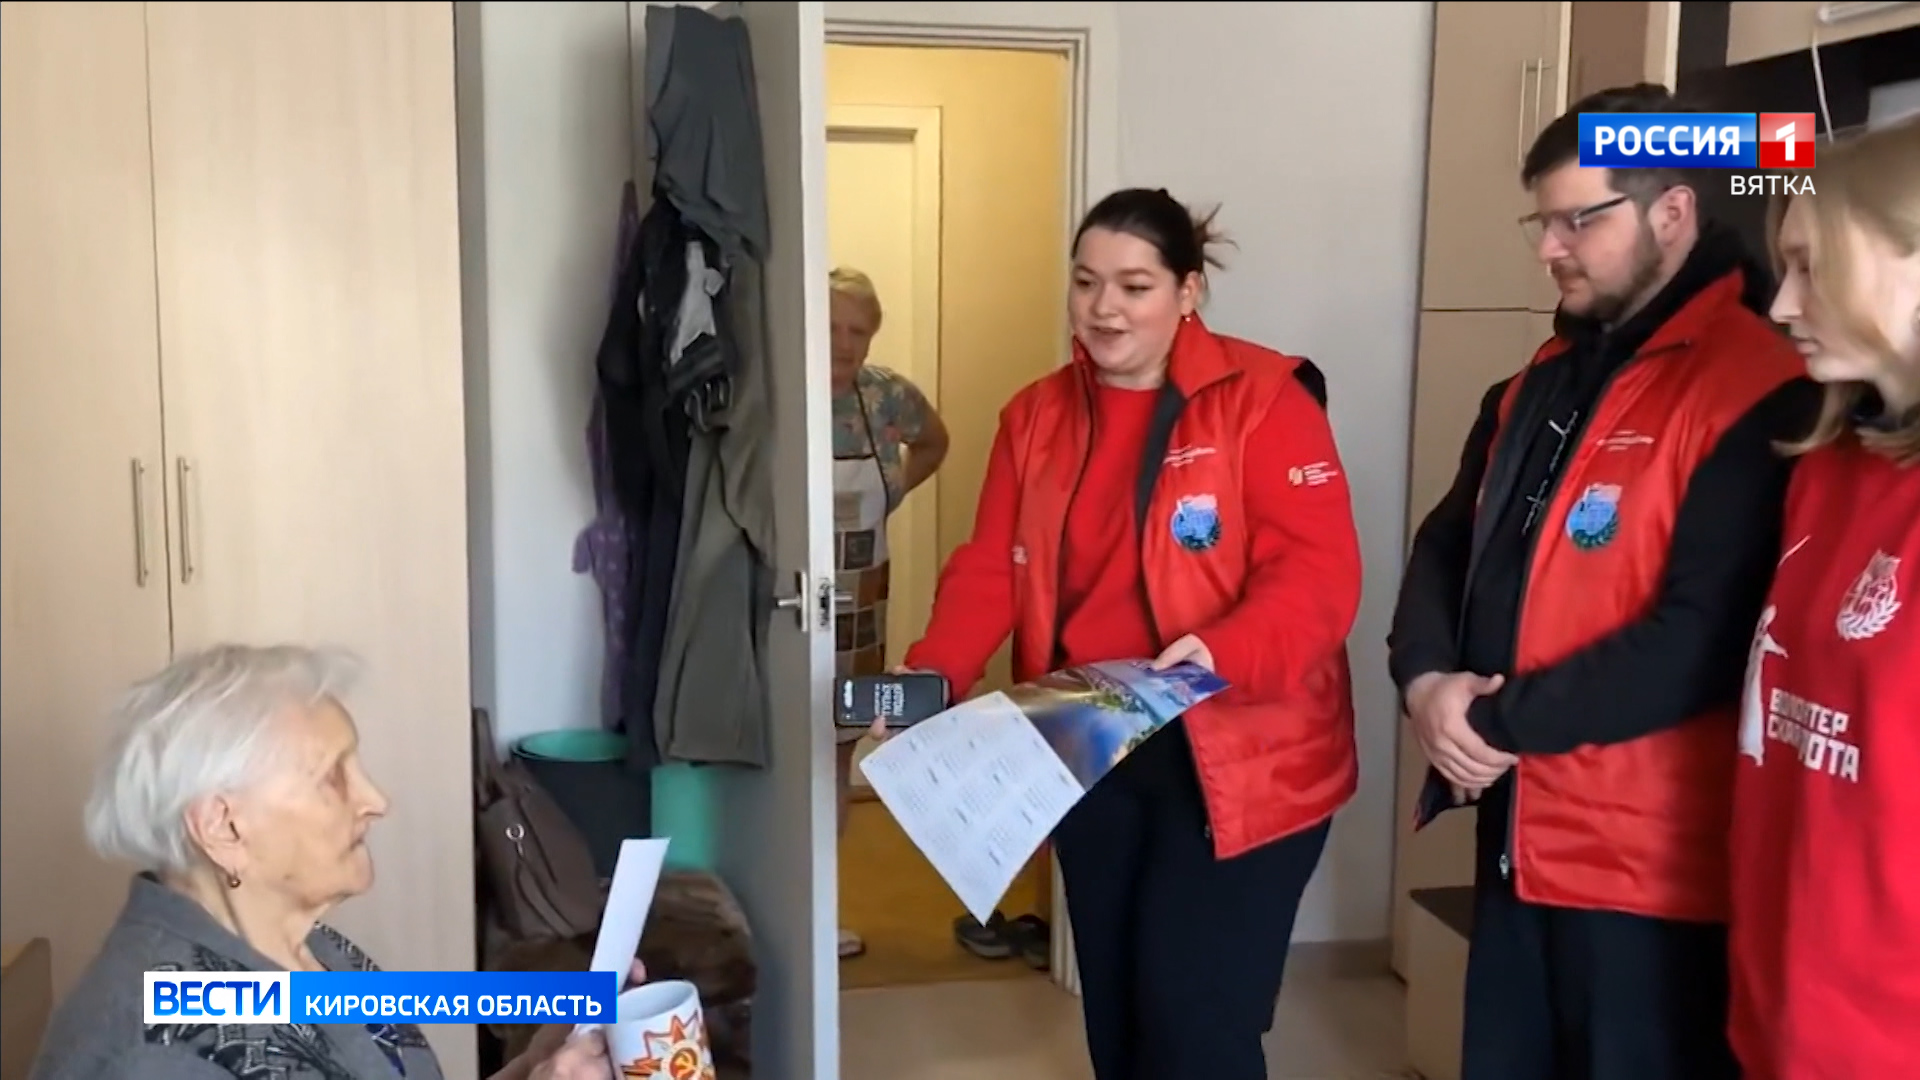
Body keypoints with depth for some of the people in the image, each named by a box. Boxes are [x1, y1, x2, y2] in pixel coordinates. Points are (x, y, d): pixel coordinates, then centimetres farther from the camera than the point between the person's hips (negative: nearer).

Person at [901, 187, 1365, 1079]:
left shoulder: (1262, 398, -10)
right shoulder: (1037, 415, 7)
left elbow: (1318, 575, -18)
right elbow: (991, 570, 2)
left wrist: (1222, 655, -35)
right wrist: (930, 675, -15)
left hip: (1237, 760, -5)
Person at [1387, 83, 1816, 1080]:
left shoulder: (1754, 394, -16)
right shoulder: (1541, 381, 12)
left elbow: (1700, 643, -23)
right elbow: (1448, 545, 12)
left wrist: (1495, 721, -16)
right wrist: (1425, 679, -8)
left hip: (1648, 862, -8)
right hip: (1521, 837, 8)